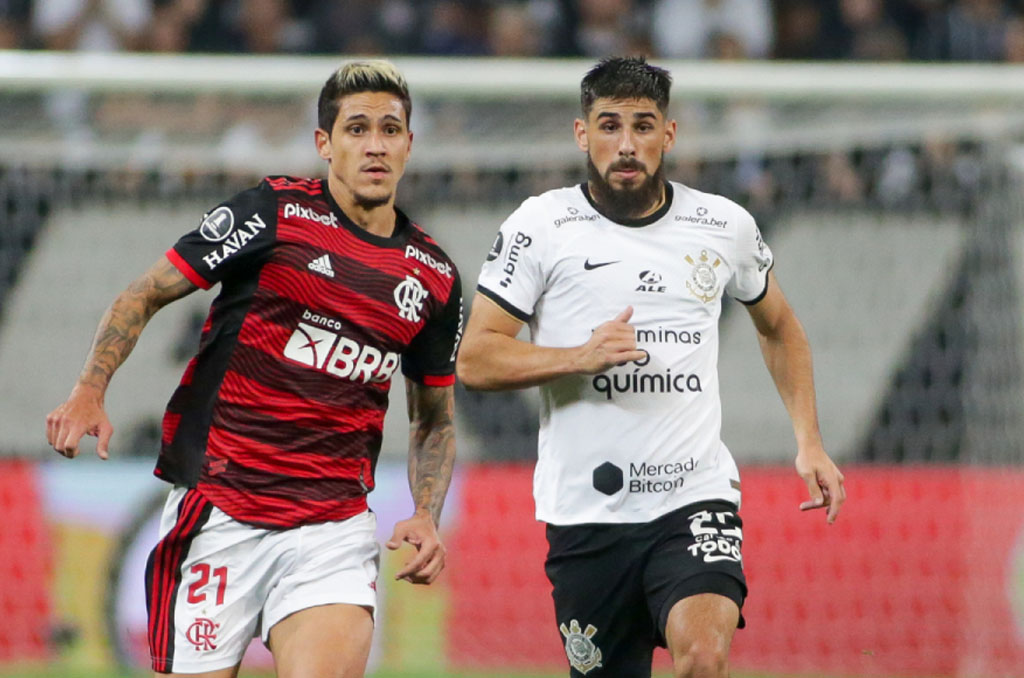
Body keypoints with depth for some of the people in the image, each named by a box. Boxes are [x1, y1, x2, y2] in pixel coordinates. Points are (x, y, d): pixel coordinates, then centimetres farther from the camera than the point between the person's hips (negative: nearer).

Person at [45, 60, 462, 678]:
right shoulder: (273, 212, -3)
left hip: (336, 527, 2)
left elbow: (435, 418, 21)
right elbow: (146, 296, 2)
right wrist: (90, 392, -12)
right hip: (219, 511, -2)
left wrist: (427, 518, 5)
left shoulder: (435, 277, 10)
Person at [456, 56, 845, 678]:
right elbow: (475, 359, -4)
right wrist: (581, 356, -18)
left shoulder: (725, 226, 6)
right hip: (586, 509, 0)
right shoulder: (540, 226, -1)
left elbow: (780, 327, 24)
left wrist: (809, 441, 15)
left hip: (696, 494, 0)